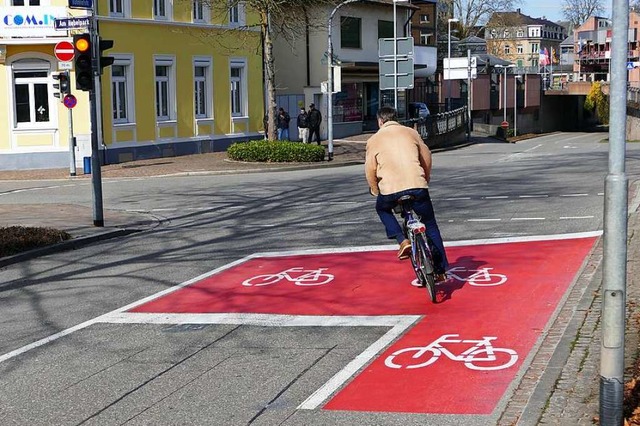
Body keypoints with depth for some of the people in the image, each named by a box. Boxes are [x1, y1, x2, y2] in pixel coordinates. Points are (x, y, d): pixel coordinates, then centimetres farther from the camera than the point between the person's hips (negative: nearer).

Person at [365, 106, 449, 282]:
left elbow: (370, 169, 3)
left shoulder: (374, 139, 10)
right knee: (430, 224, 16)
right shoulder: (411, 132, 17)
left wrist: (375, 190, 19)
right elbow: (427, 157, 20)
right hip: (417, 185, 1)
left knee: (382, 209, 31)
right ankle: (441, 270, 14)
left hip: (390, 189, -1)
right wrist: (425, 180, 35)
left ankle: (402, 241, 9)